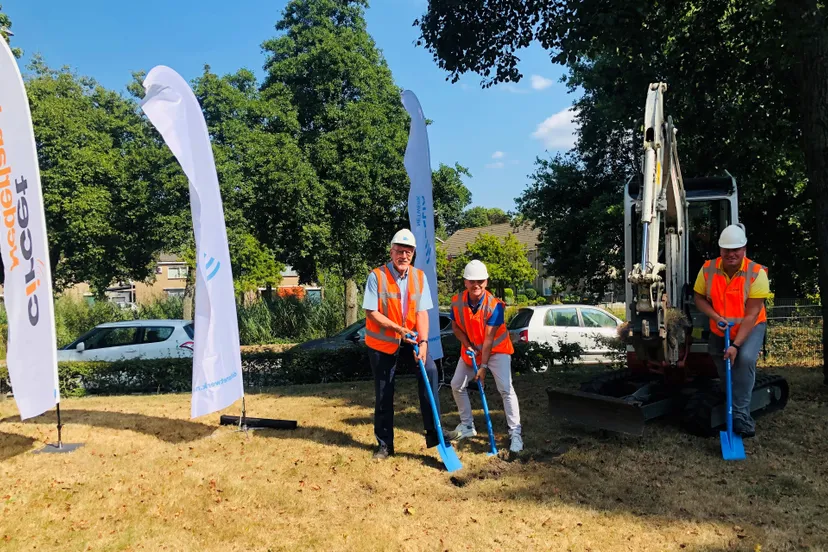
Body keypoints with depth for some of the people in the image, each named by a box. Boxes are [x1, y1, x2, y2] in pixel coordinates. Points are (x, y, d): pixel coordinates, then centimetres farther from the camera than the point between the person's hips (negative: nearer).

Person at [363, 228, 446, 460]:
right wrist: (399, 329, -22)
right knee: (384, 395, 5)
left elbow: (422, 312, -6)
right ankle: (384, 444, 22)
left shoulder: (419, 276, -3)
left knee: (430, 370, -22)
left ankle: (433, 431, -13)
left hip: (409, 341, 2)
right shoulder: (377, 276, -13)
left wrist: (423, 341, -20)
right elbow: (371, 312, -14)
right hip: (382, 343, -2)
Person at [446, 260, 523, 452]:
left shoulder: (495, 305, -27)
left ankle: (515, 433, -10)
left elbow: (488, 338, -27)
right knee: (457, 385, 8)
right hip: (471, 349, 5)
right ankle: (467, 426, 25)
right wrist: (468, 346, -16)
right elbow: (455, 327, -1)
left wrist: (483, 366, -26)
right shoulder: (457, 301, -16)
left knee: (506, 388, -17)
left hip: (496, 349, -5)